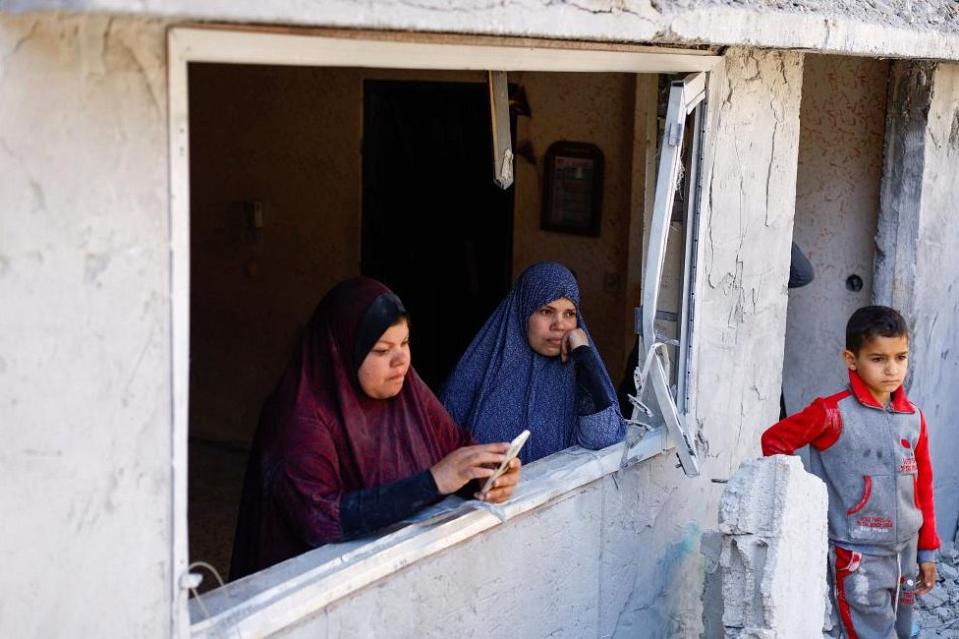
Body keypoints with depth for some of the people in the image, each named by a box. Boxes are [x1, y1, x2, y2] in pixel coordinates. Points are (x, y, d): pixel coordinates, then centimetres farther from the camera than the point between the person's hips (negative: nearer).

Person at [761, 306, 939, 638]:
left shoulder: (913, 417, 5)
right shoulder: (834, 413, -13)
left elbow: (923, 487, 11)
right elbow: (774, 440, -6)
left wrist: (927, 550, 12)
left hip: (905, 553, 6)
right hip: (857, 559, -6)